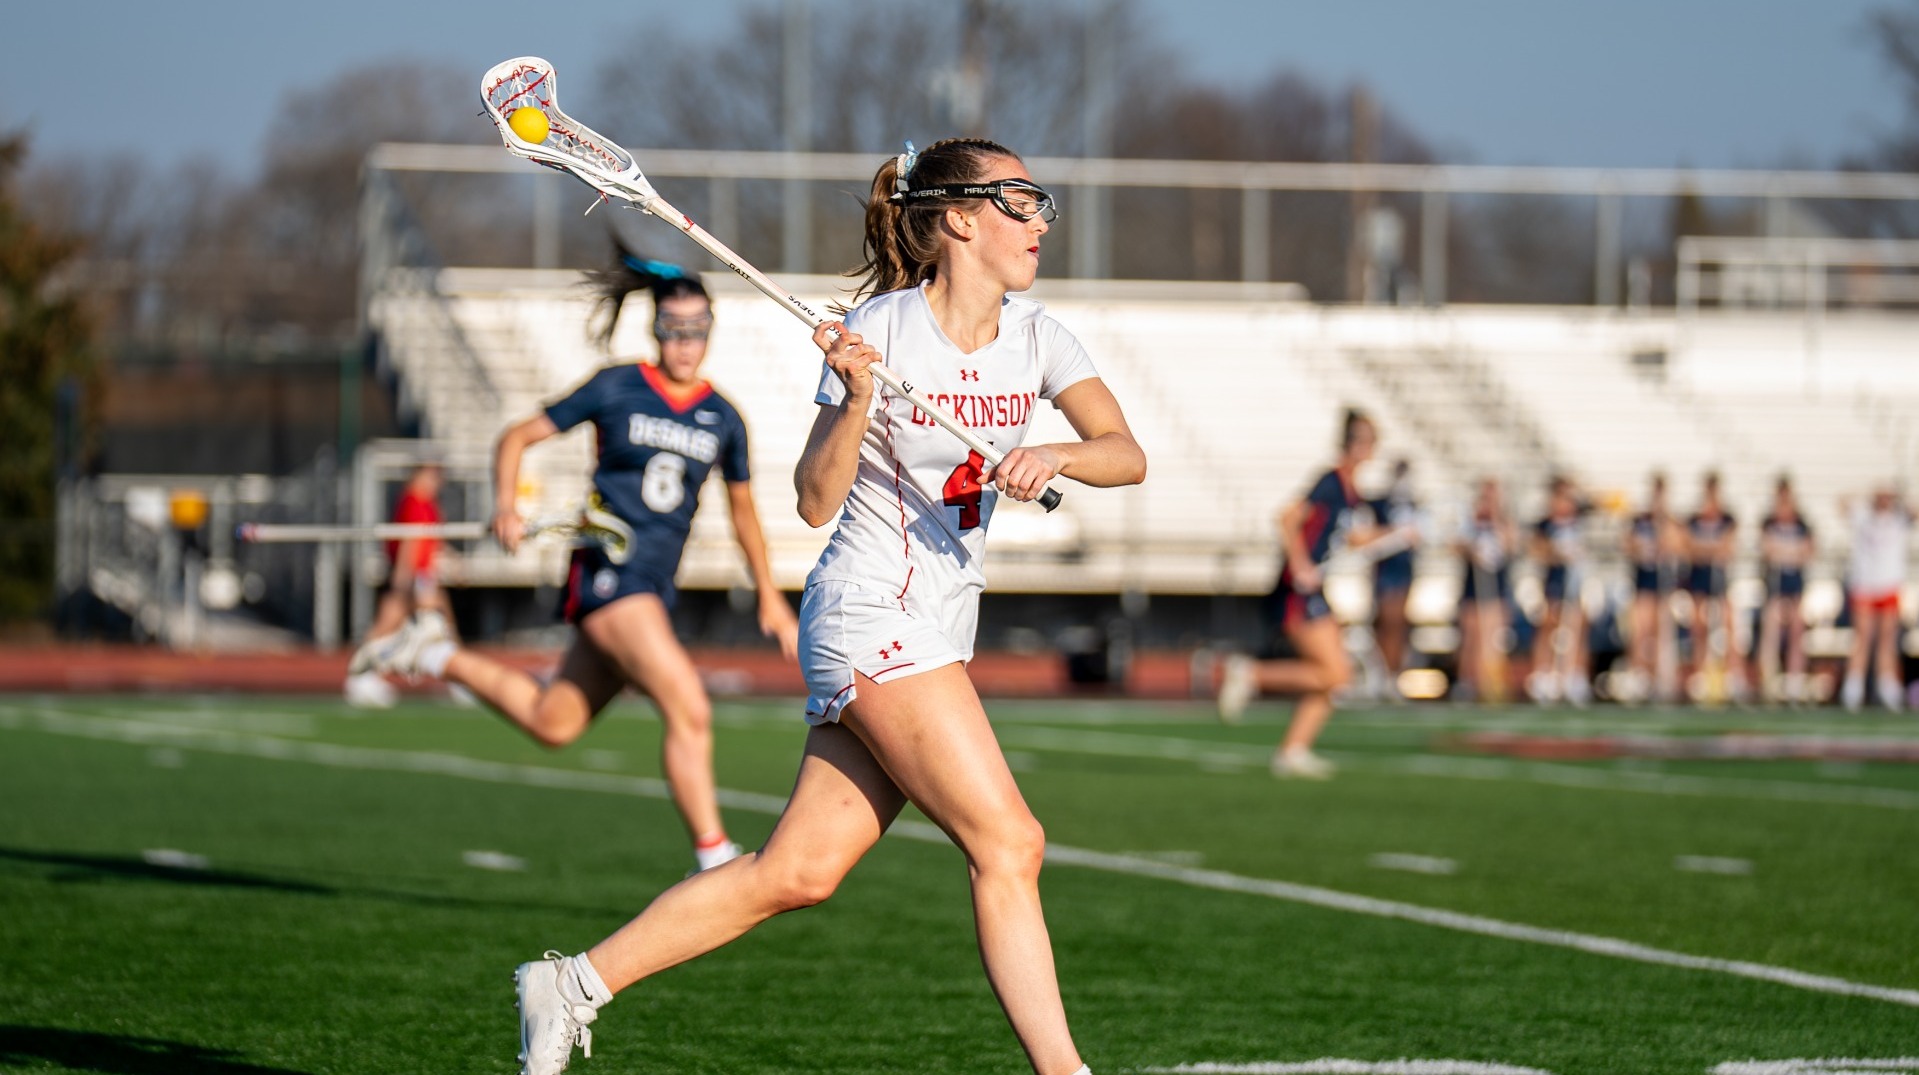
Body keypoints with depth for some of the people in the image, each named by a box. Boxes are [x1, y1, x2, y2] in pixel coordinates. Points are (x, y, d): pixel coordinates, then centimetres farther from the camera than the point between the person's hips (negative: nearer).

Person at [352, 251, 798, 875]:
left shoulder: (723, 420, 8)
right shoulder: (617, 389, -3)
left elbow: (743, 511, 22)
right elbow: (518, 438, 4)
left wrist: (770, 599, 23)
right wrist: (506, 506, -13)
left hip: (654, 588, 6)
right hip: (606, 571, -6)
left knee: (552, 721, 12)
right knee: (689, 711, -19)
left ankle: (438, 656, 29)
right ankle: (714, 860, -15)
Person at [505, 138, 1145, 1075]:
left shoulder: (1032, 337, 7)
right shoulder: (879, 330, -11)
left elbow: (1128, 454, -1)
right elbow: (816, 501, -11)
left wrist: (1056, 456, -21)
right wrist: (857, 402, -27)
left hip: (936, 633, 7)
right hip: (873, 616, -7)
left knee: (796, 872, 5)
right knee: (1007, 843, -12)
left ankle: (573, 985, 12)